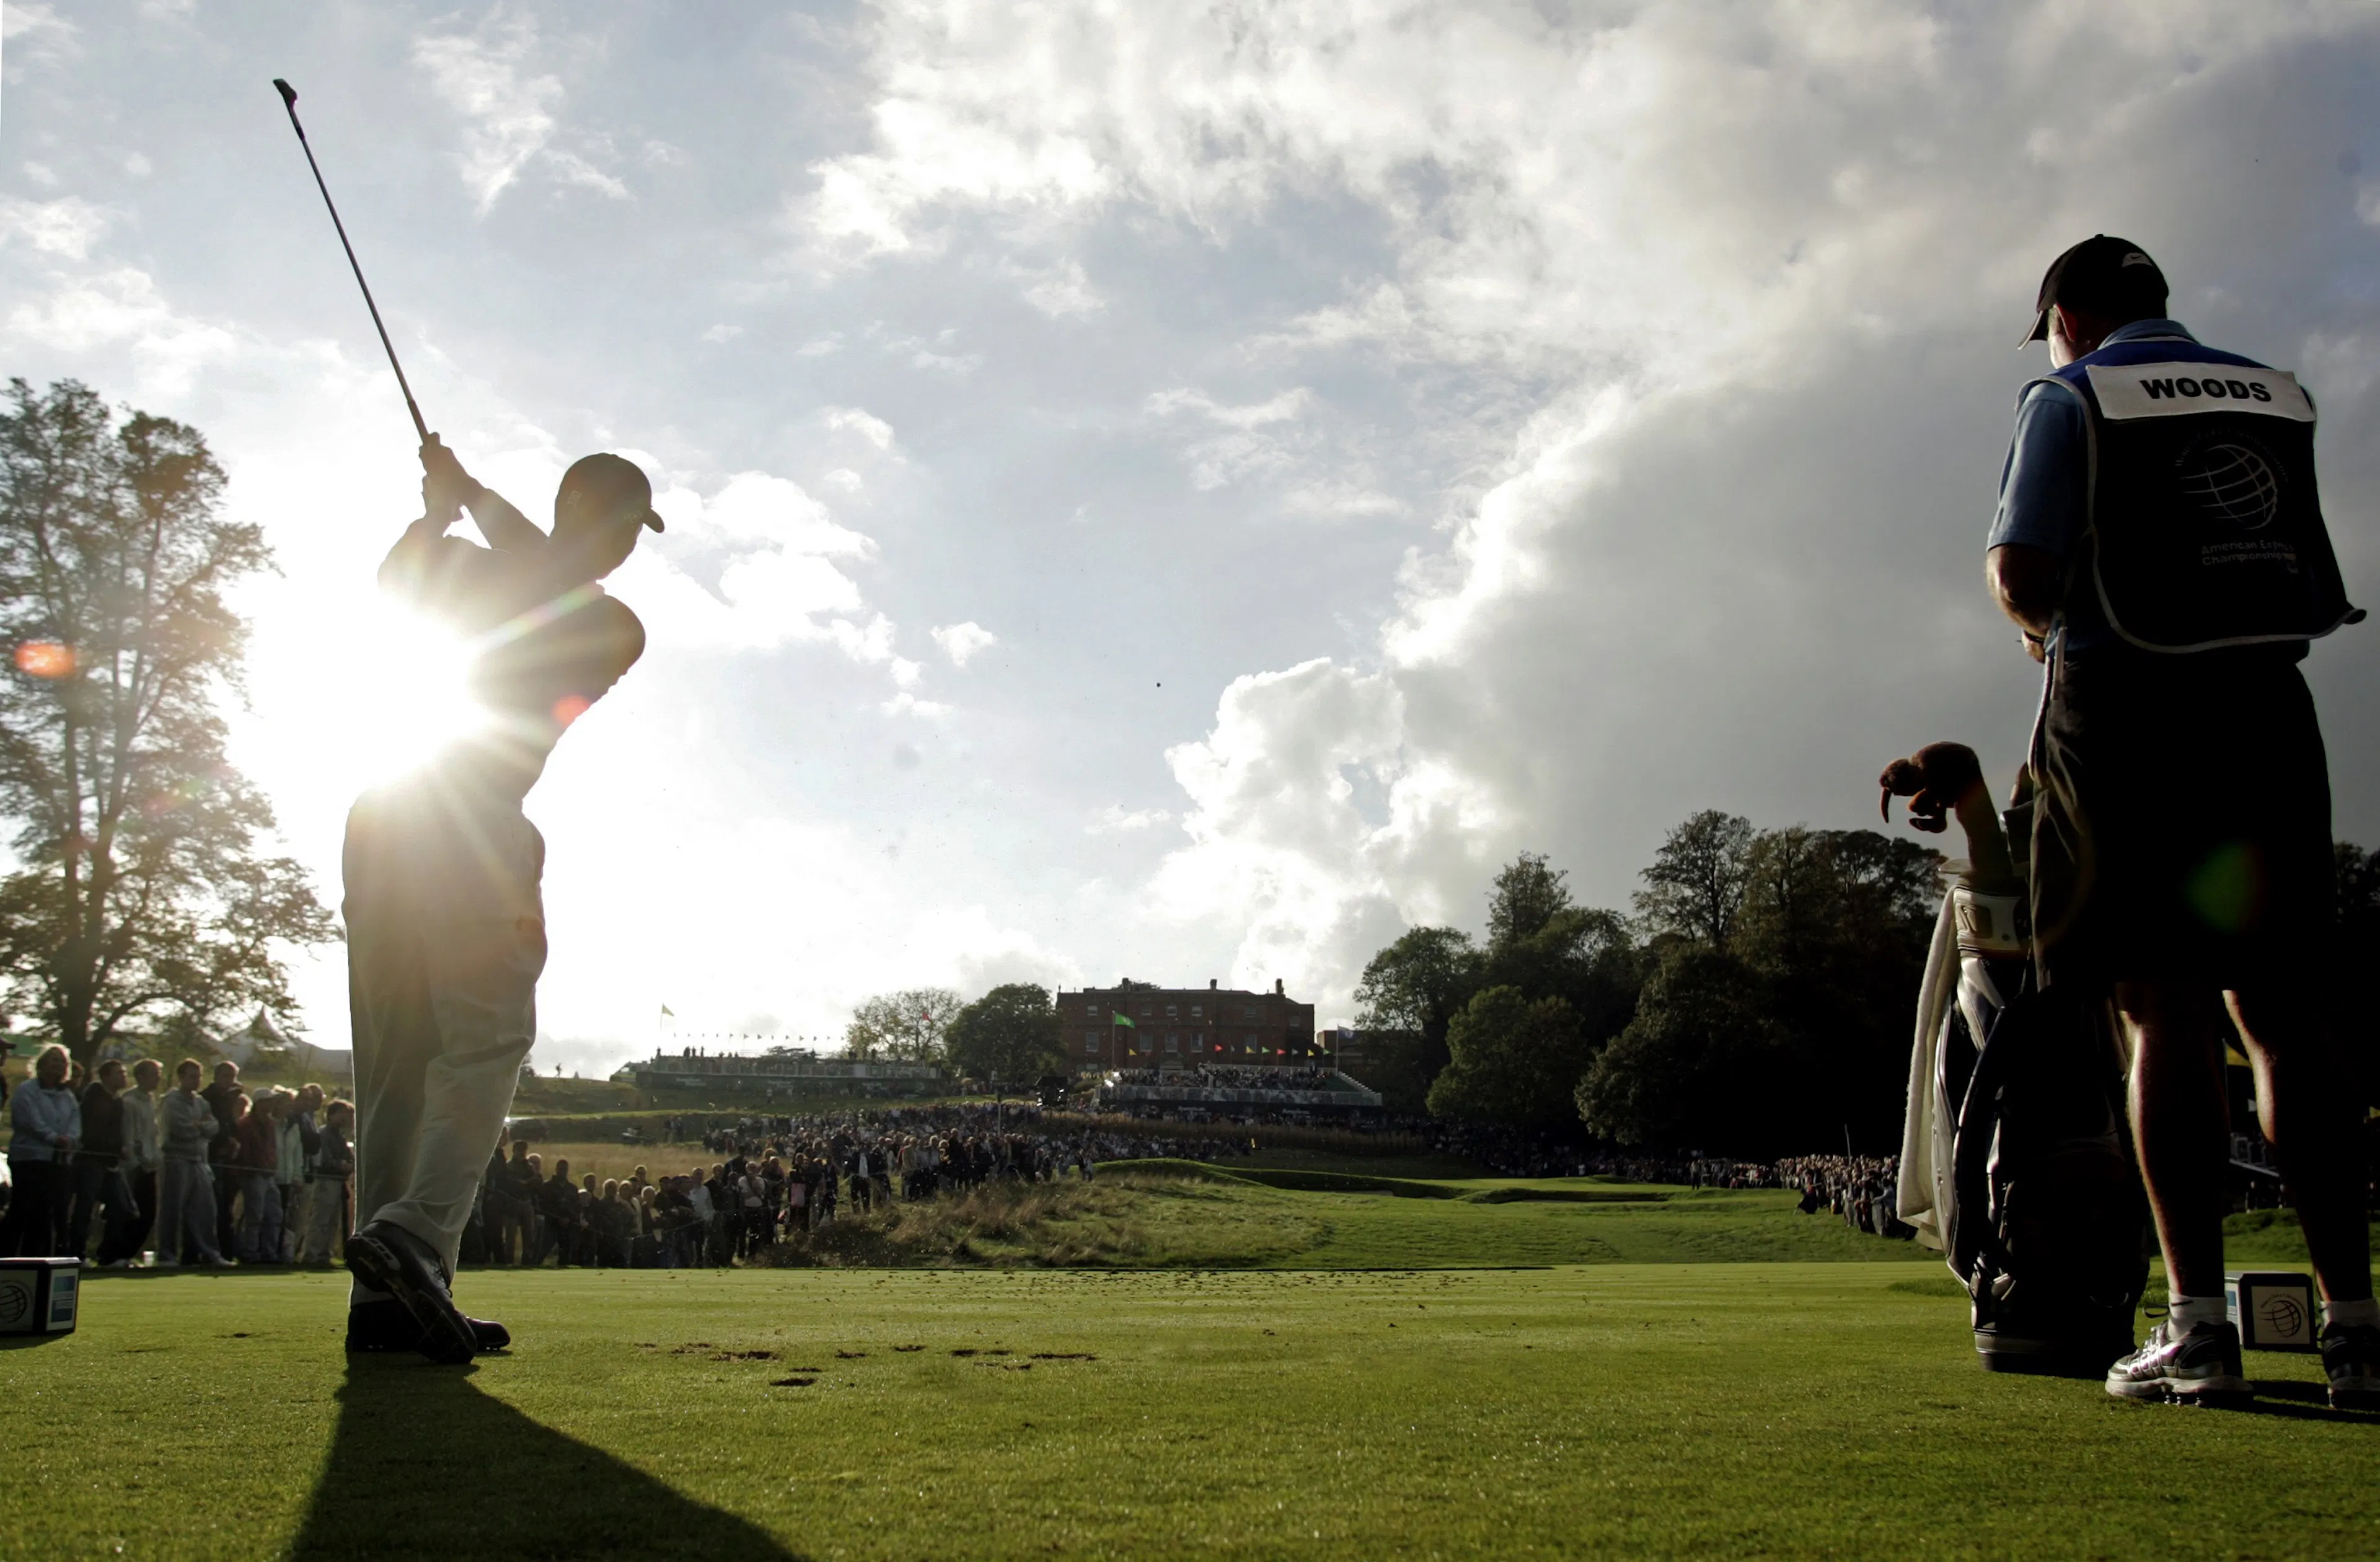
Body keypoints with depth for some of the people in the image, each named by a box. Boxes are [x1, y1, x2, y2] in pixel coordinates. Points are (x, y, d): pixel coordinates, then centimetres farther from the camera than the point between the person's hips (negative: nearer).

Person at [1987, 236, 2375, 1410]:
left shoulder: (2071, 399, 0)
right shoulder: (2276, 397, 16)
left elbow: (2022, 577, -10)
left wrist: (2049, 627, 10)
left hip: (2131, 711, -4)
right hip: (2266, 708, 5)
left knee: (2166, 1011, -5)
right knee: (2284, 1012, 5)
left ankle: (2200, 1324, -8)